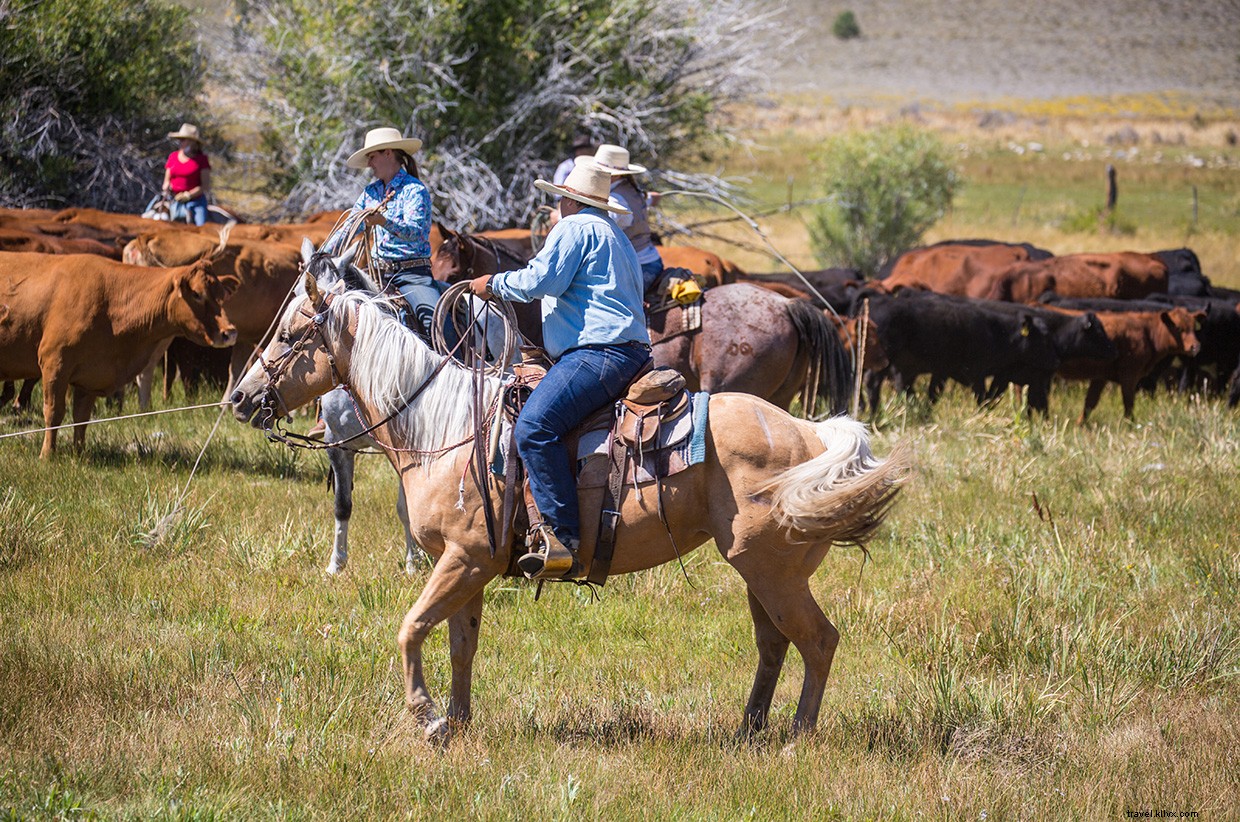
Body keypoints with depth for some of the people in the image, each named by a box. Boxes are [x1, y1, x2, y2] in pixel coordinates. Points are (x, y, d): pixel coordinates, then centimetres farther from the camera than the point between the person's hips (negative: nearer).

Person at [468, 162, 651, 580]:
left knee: (534, 426, -25)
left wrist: (495, 284, 4)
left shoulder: (575, 228, -1)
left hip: (599, 352, -11)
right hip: (632, 351, 11)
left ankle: (566, 540, -35)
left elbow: (541, 279, -13)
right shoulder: (616, 236, 29)